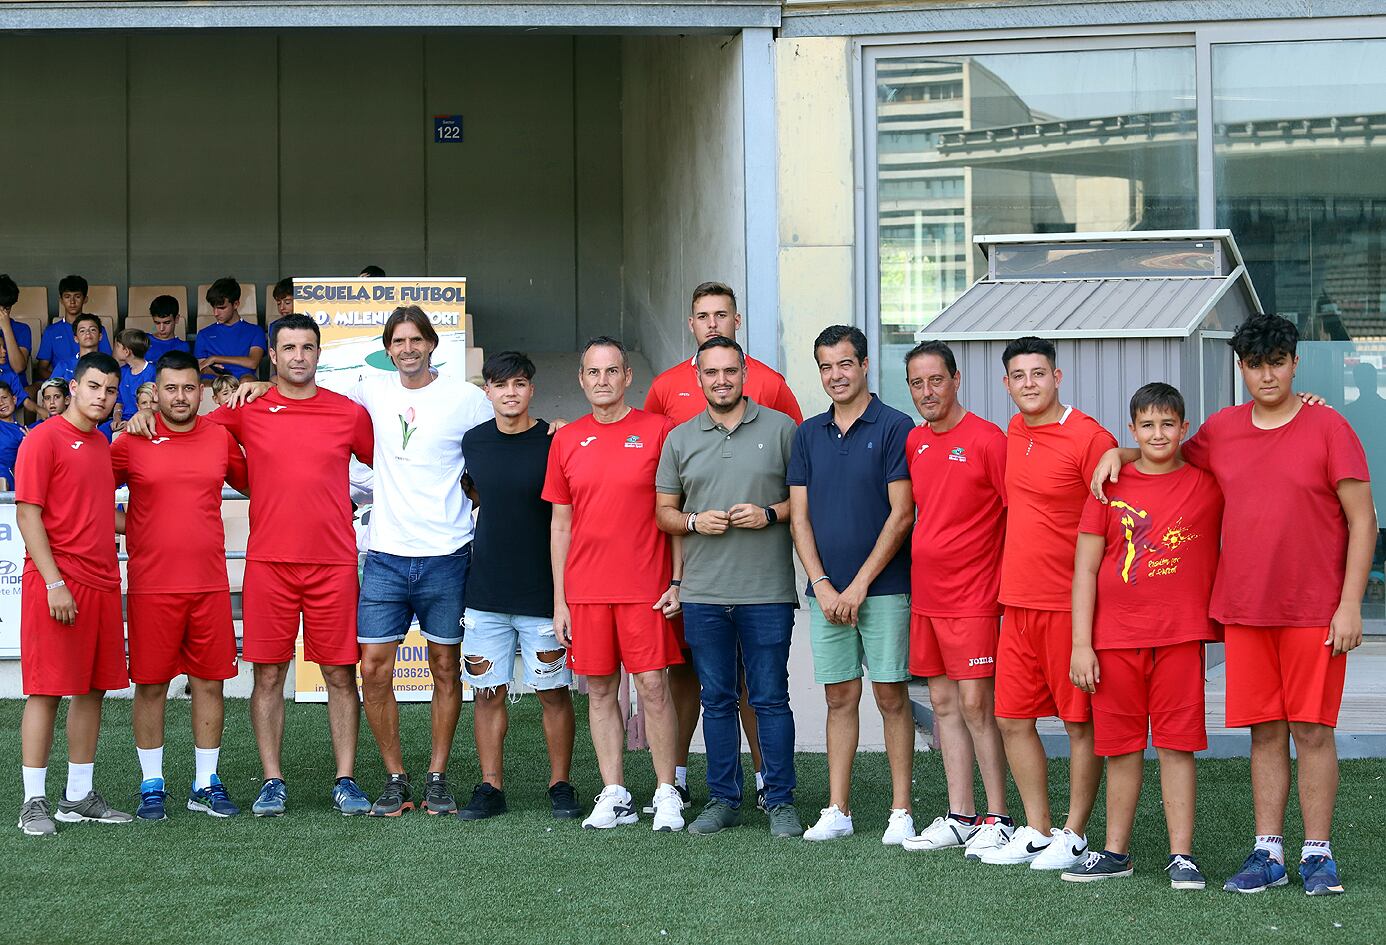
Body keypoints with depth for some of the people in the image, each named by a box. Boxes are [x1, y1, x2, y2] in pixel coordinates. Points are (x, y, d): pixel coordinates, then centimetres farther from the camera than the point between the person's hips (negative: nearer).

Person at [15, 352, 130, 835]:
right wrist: (54, 583, -18)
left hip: (102, 582, 8)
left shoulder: (101, 444, 15)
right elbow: (28, 515, -12)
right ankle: (34, 802, 1)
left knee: (93, 688, 8)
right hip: (57, 583, -8)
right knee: (46, 690, -4)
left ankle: (79, 796, 16)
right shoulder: (44, 438, -8)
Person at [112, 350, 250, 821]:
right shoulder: (131, 442, -1)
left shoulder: (221, 438, 6)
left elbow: (250, 484, 21)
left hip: (210, 583, 2)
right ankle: (151, 786, 13)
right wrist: (124, 529, -2)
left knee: (210, 681, 5)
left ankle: (206, 784, 16)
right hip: (151, 585, -2)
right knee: (150, 684, 2)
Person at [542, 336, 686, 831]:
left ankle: (667, 794, 5)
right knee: (599, 690, 6)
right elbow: (561, 524, 12)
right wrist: (559, 600, 8)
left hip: (645, 586, -3)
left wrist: (677, 581, -5)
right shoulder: (566, 440, 9)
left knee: (653, 686, -4)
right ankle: (614, 796, 13)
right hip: (585, 590, 3)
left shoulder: (657, 431, 0)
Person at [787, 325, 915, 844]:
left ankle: (900, 811, 4)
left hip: (883, 588, -4)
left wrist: (859, 585, -11)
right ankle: (837, 811, 11)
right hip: (826, 591, 4)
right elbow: (799, 515, 9)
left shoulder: (894, 427, -4)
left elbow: (901, 515, -9)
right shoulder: (809, 434, 11)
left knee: (891, 696, -1)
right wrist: (822, 585, -3)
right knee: (839, 698, 8)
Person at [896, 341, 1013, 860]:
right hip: (924, 597, 7)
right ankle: (959, 817, 15)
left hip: (974, 597, -7)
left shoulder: (986, 439, -10)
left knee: (976, 704, -6)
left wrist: (1010, 592, -14)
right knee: (944, 704, 9)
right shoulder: (914, 442, 10)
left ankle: (997, 818, 1)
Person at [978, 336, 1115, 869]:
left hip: (1070, 603, -7)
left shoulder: (1089, 438, -11)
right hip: (1017, 601, 8)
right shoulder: (1014, 433, 11)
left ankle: (1074, 835, 11)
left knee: (1080, 721, 2)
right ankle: (1036, 830, 20)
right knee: (1012, 719, 10)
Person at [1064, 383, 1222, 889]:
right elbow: (1085, 567, 3)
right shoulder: (1110, 487, 3)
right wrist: (1081, 643, -2)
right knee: (1120, 746, 7)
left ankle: (1182, 856, 5)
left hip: (1180, 637, -1)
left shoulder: (1209, 484, 3)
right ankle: (1115, 852, 18)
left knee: (1177, 744, -1)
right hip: (1115, 637, 1)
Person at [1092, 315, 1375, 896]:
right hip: (1243, 608, 4)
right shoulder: (1220, 431, 9)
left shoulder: (1327, 428, -4)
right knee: (1264, 731, 6)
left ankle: (1318, 855, 6)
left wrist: (1350, 604, -10)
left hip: (1314, 609, -4)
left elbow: (1362, 520, -4)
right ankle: (1268, 854, 12)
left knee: (1311, 729, -1)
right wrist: (1118, 452, 11)